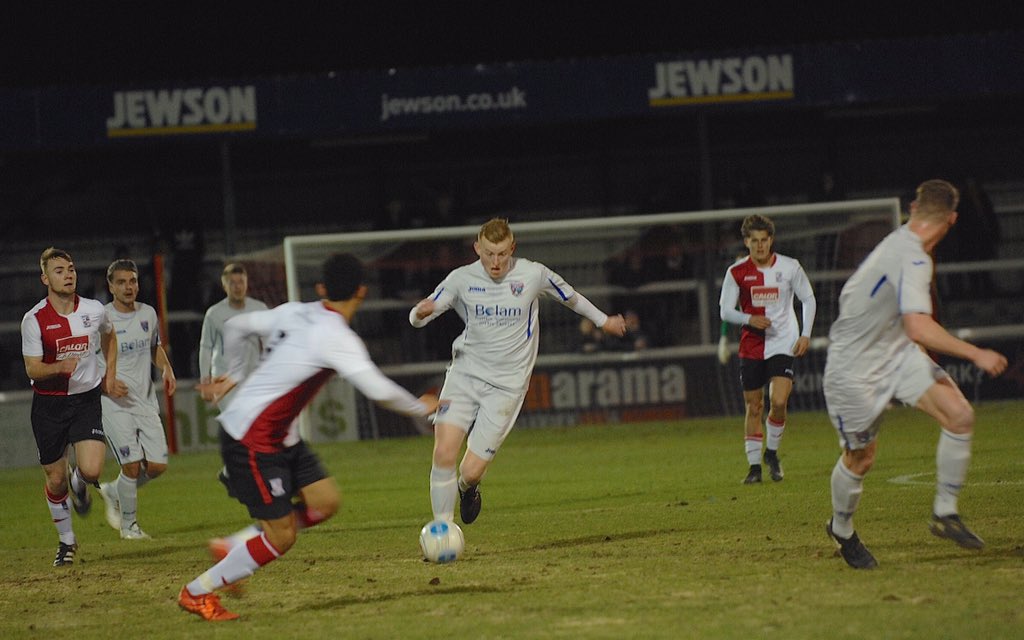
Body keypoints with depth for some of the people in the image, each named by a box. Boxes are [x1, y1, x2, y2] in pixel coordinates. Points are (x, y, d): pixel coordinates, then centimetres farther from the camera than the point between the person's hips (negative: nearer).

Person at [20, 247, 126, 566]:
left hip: (86, 399, 1)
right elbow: (32, 369, -12)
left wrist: (110, 375, 16)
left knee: (92, 471, -18)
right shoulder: (34, 320, -12)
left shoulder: (94, 310, -4)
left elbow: (109, 336, 20)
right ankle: (67, 542, 28)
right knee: (56, 480, 5)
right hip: (48, 405, -1)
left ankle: (78, 482, 22)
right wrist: (60, 366, -31)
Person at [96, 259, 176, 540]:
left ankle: (114, 492, 26)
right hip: (114, 403, -5)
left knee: (157, 465, -1)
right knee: (132, 463, -12)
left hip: (146, 401, 5)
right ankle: (128, 525, 7)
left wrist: (166, 369, 6)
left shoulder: (148, 314, 7)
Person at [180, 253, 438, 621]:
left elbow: (236, 326, 17)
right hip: (252, 439, -9)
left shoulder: (293, 313, 4)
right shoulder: (337, 339, -20)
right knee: (281, 538, -4)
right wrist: (421, 408, -8)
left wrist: (235, 375, 32)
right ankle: (197, 593, 8)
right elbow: (379, 391, -27)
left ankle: (235, 548, 15)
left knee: (324, 502, 6)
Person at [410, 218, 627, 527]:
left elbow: (569, 296, 15)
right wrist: (421, 311, -29)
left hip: (506, 385, -1)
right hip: (464, 374, 1)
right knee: (444, 453, -17)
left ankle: (467, 488, 30)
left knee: (471, 471, -8)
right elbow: (416, 319, -4)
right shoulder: (462, 279, -3)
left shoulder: (533, 274, -5)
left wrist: (602, 320, 29)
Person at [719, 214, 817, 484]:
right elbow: (725, 310, -1)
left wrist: (805, 335, -2)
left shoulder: (790, 267, -2)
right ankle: (754, 465, 13)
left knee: (779, 401, -16)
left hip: (782, 343, -1)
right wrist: (749, 319, -20)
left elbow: (808, 300, 7)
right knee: (754, 406, 3)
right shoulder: (736, 272, -2)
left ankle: (772, 452, 8)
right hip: (751, 346, 1)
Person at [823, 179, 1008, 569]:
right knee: (860, 458, 5)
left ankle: (945, 514, -1)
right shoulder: (913, 259, -27)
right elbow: (919, 328, -38)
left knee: (960, 415, -11)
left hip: (895, 353, 9)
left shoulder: (900, 243, 4)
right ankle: (842, 530, 33)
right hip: (854, 368, -9)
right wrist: (976, 355, -35)